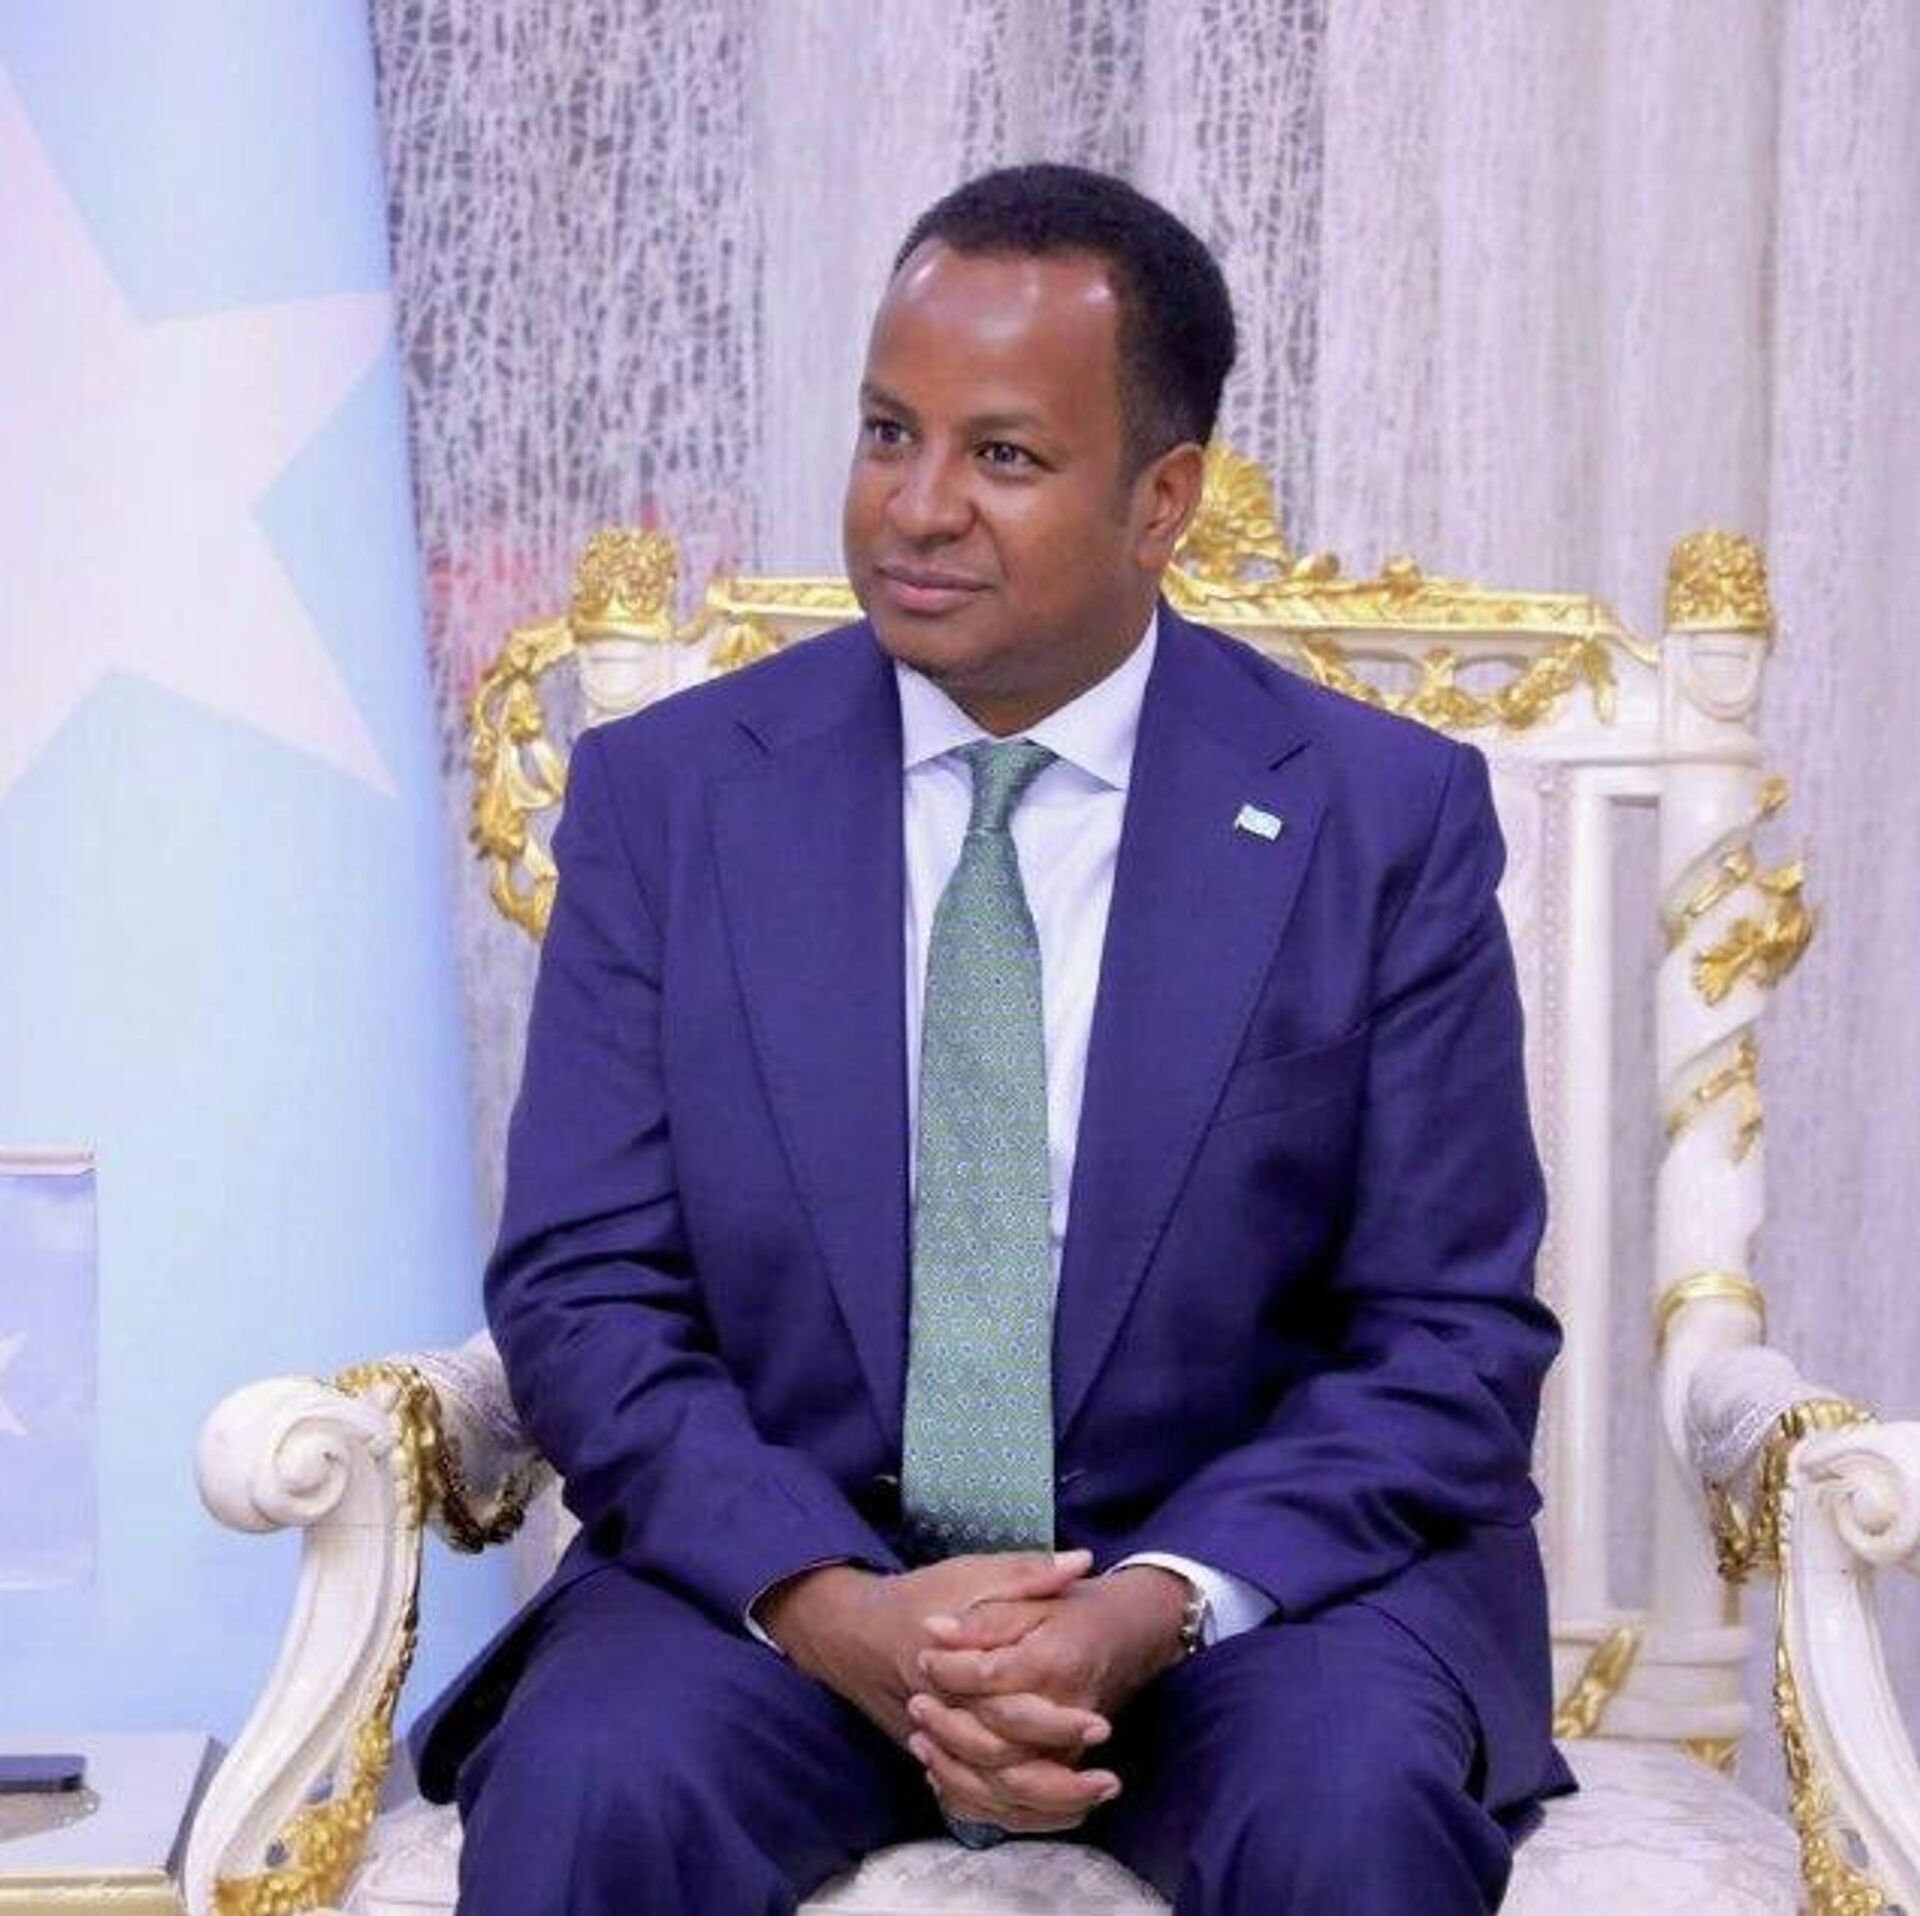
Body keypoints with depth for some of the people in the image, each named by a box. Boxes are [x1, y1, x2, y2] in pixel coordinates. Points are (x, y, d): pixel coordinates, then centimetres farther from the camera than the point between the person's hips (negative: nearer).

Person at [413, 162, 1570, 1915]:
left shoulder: (1388, 819, -2)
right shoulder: (667, 794, 2)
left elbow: (1450, 1342, -2)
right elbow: (586, 1297, -1)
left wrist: (1154, 1608, -18)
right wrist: (836, 1610, -18)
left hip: (1245, 1573, 0)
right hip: (786, 1564, 1)